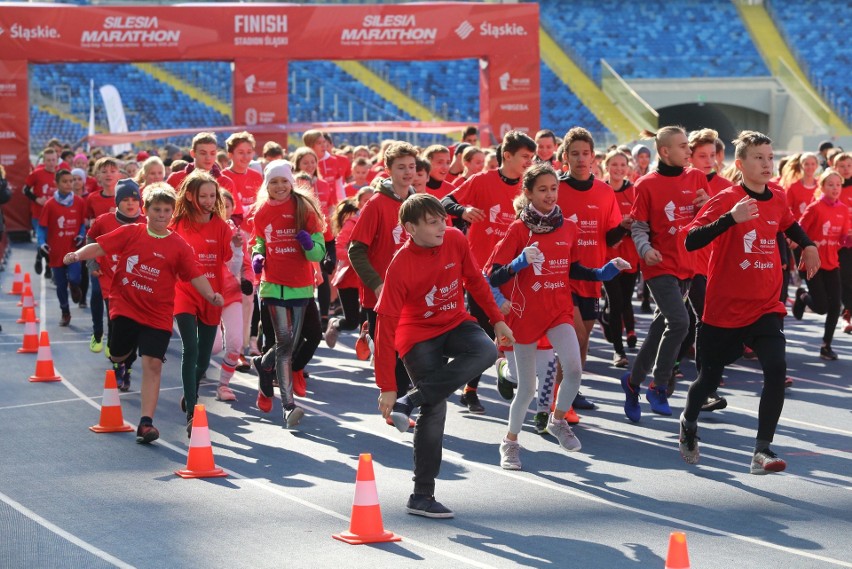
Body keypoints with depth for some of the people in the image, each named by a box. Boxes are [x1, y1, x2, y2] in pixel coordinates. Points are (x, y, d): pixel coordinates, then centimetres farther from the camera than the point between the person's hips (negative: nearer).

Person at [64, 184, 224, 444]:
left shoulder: (180, 246, -2)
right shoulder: (130, 233, 0)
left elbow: (196, 276, -6)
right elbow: (100, 246, -3)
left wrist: (211, 295, -22)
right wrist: (77, 255, -20)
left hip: (157, 316, -1)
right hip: (125, 308, 1)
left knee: (152, 364, -11)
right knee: (117, 356, 13)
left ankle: (146, 423, -10)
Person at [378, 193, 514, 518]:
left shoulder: (455, 240, -10)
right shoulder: (400, 267, -23)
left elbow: (474, 279, 9)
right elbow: (386, 327, -22)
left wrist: (497, 320, 10)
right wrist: (387, 388, -23)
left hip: (455, 324, 5)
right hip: (419, 337, -5)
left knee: (486, 351, -28)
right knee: (435, 412, -13)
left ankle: (411, 403, -21)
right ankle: (421, 497, 0)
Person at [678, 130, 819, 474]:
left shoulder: (777, 200, 3)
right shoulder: (726, 200, -14)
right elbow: (690, 241, -26)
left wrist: (807, 245, 13)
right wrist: (731, 218, -35)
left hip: (766, 306, 3)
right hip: (725, 307, -3)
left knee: (776, 368, -19)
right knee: (711, 376, 12)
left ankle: (762, 451, -16)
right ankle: (688, 422, 44)